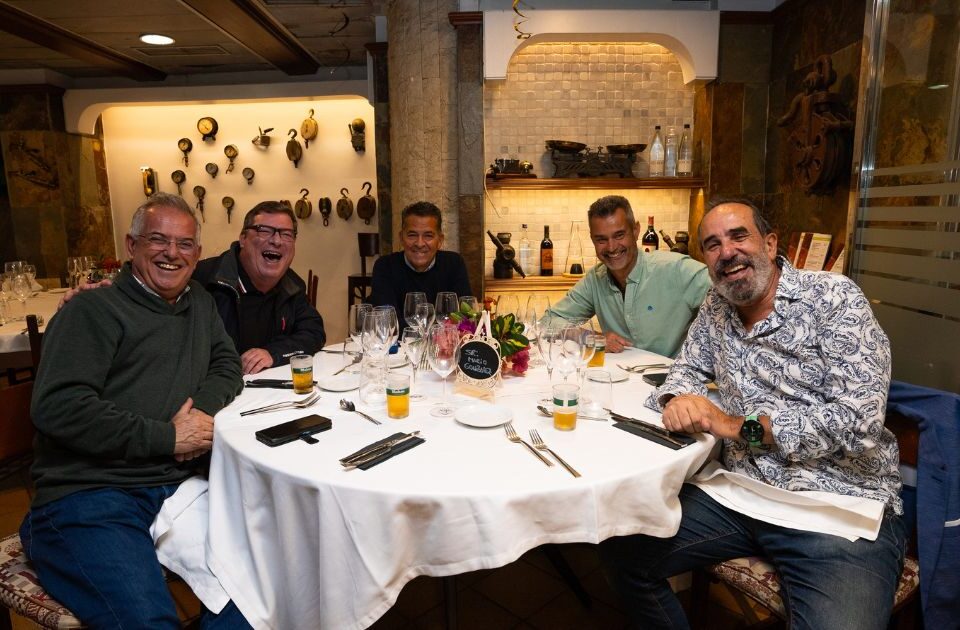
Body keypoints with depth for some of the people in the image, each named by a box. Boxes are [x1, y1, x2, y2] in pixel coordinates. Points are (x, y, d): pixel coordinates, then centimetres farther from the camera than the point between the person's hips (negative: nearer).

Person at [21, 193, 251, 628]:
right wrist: (167, 438, -11)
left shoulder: (199, 304, 17)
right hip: (89, 494, -5)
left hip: (175, 487, 6)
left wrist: (202, 411, -6)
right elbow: (57, 407, -13)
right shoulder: (94, 310, -4)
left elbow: (226, 364, 16)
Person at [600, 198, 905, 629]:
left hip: (840, 505, -4)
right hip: (739, 492, 5)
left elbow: (859, 421, -16)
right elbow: (688, 369, 17)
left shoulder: (833, 297, -9)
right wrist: (678, 398, -7)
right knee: (621, 549, -6)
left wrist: (738, 426, -17)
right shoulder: (716, 308, 8)